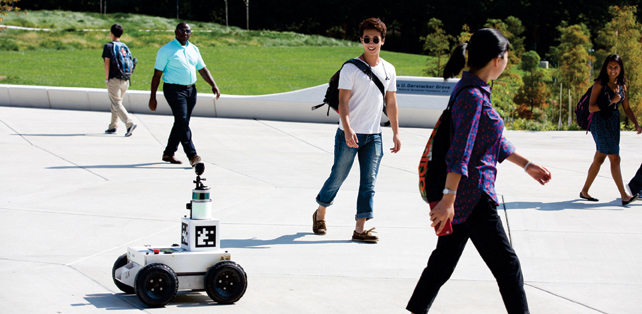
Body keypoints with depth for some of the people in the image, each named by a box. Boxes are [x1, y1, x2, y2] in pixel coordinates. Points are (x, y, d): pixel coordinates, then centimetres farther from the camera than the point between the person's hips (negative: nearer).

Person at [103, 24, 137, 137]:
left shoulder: (108, 46, -6)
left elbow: (107, 63, -10)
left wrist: (106, 79, -5)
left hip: (114, 80, -6)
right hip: (125, 81, 6)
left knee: (117, 104, -5)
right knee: (116, 103, 17)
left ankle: (130, 123, -22)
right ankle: (113, 127, 21)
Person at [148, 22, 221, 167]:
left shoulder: (194, 49, 13)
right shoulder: (166, 50, -4)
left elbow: (203, 69, 16)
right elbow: (157, 74, -4)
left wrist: (213, 85, 0)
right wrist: (153, 97, -8)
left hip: (191, 90, 6)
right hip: (174, 90, -6)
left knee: (182, 122, 9)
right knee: (182, 121, -15)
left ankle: (168, 153, 21)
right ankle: (192, 156, -20)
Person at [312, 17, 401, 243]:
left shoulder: (389, 70, 8)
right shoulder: (351, 68, -8)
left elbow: (391, 103, 15)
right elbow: (343, 100, -13)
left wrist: (396, 133, 11)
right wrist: (347, 129, -26)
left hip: (374, 136, 4)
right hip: (349, 134, -4)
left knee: (369, 182, -2)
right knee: (338, 177, 5)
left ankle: (360, 229, -1)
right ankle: (320, 214, 29)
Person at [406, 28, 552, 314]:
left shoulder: (475, 90, 13)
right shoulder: (472, 95, -19)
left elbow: (496, 142, 23)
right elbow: (460, 152, -23)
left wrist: (527, 165, 27)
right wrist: (448, 199, -25)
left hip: (461, 195, 10)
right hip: (472, 195, -10)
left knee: (444, 259, 15)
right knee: (506, 265, -2)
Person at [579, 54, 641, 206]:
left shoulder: (621, 86, 10)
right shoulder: (600, 84, -8)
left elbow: (626, 108, 14)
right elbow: (591, 107, -11)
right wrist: (610, 102, -18)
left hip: (614, 124, 7)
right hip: (600, 123, -7)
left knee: (599, 159, 12)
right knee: (615, 158, -12)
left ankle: (584, 191, 23)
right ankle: (624, 196, -15)